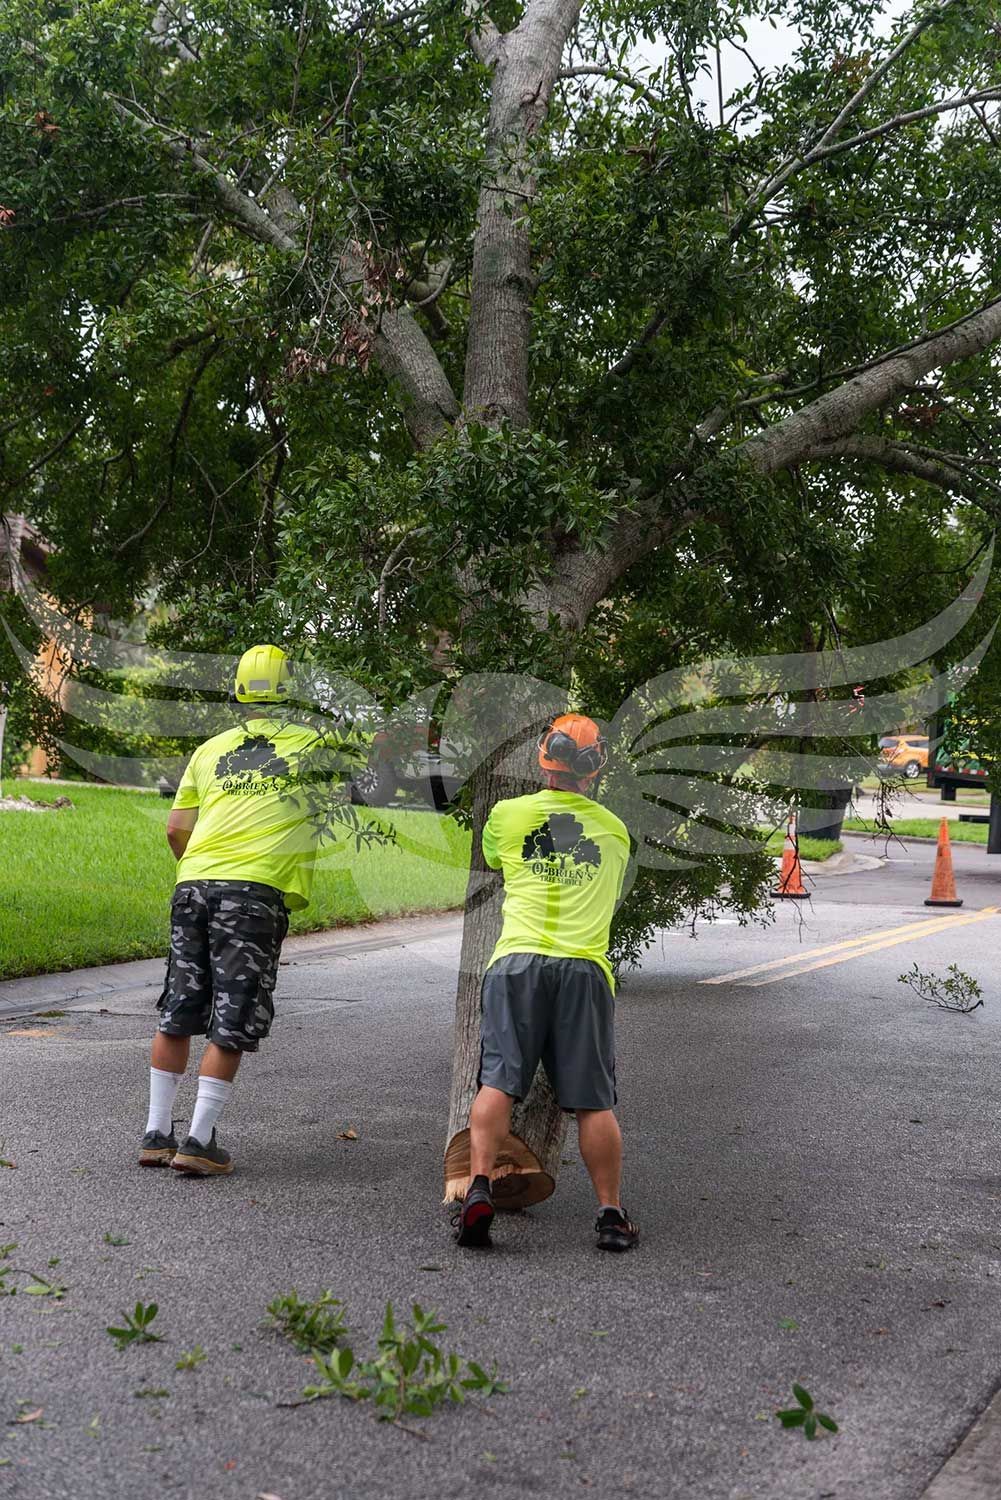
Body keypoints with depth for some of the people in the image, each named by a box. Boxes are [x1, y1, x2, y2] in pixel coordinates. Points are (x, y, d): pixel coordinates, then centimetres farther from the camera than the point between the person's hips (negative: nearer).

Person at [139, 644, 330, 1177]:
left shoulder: (211, 749, 17)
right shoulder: (312, 744, 6)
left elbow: (176, 828, 14)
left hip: (193, 885, 4)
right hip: (256, 892, -4)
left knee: (177, 1014, 14)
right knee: (232, 1026, 1)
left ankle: (157, 1133, 18)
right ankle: (198, 1141, -1)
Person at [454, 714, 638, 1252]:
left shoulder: (506, 814, 11)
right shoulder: (614, 830, 16)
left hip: (518, 960, -1)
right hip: (584, 965, 1)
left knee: (498, 1081, -1)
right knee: (594, 1101, 4)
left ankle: (478, 1188, -14)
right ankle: (611, 1214, 6)